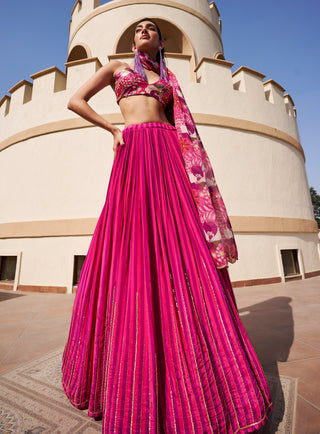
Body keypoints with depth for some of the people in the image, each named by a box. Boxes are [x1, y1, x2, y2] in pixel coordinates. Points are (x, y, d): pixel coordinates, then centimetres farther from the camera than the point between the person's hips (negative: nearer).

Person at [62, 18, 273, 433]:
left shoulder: (168, 80, 34)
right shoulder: (116, 67, 28)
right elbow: (75, 101, 20)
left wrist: (187, 163, 6)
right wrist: (113, 128, 5)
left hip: (169, 155, 3)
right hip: (135, 151, -2)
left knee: (186, 248, -8)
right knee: (137, 245, -12)